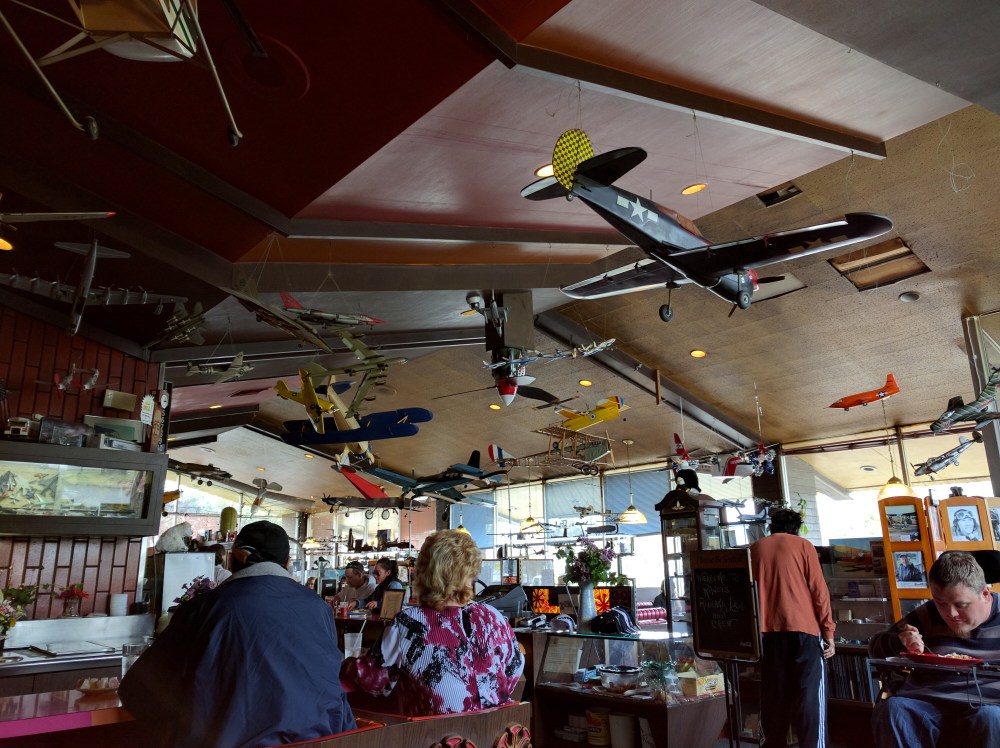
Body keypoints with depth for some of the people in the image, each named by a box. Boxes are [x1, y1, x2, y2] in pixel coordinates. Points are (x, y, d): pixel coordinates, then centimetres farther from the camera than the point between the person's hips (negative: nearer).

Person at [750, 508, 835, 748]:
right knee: (809, 694, 1)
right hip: (802, 628, -3)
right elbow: (819, 590, -1)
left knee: (773, 694, 11)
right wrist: (828, 631, 2)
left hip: (768, 630, 3)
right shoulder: (803, 545, 5)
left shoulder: (755, 549, 12)